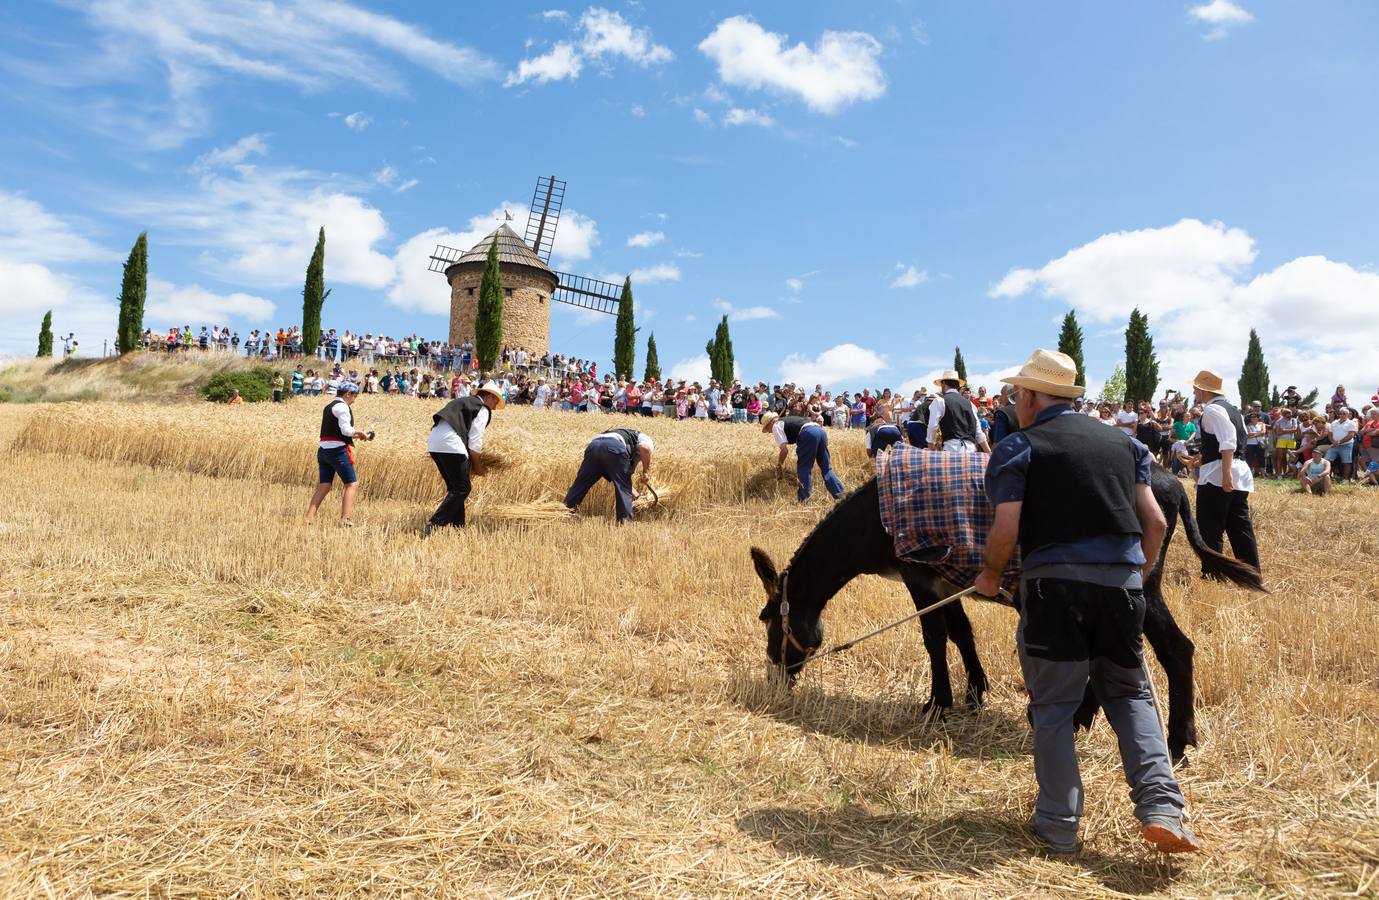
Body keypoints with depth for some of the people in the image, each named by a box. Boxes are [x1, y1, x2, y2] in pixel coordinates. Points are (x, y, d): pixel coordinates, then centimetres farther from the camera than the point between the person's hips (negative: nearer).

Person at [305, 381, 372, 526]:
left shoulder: (328, 407, 21)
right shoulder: (342, 406, -9)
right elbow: (346, 430, -18)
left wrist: (355, 435, 18)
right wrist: (360, 433, -2)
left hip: (323, 449, 9)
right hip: (337, 450, -9)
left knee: (324, 485, 10)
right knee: (352, 484, -3)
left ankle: (309, 518, 4)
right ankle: (345, 520, -11)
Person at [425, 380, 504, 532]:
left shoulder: (465, 401, 29)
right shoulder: (483, 409, 4)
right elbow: (475, 442, -2)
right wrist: (477, 467, 9)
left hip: (433, 441, 9)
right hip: (450, 443, -9)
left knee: (454, 487, 18)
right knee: (461, 489, -4)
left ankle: (457, 525, 18)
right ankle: (434, 525, -14)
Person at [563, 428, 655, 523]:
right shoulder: (646, 438, 29)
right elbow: (645, 448, -2)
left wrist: (632, 491, 59)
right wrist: (646, 472, 7)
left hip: (593, 445, 6)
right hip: (615, 447, -6)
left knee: (579, 486, 14)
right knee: (624, 490, 7)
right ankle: (625, 522, 8)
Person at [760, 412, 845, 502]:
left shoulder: (776, 426, 10)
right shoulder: (787, 421, 36)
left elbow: (785, 449, 0)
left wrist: (779, 465, 13)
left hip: (808, 434, -8)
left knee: (804, 467, 5)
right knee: (826, 468, 13)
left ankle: (804, 499, 8)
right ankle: (840, 496, 11)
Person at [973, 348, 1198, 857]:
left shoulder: (1017, 448, 0)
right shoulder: (1122, 442, 15)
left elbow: (1006, 531, -10)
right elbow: (1155, 522, 10)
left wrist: (991, 575, 8)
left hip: (1055, 583, -4)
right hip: (1122, 580, 4)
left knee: (1052, 705, 8)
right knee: (1130, 694, 20)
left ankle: (1058, 830, 14)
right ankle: (1161, 810, 7)